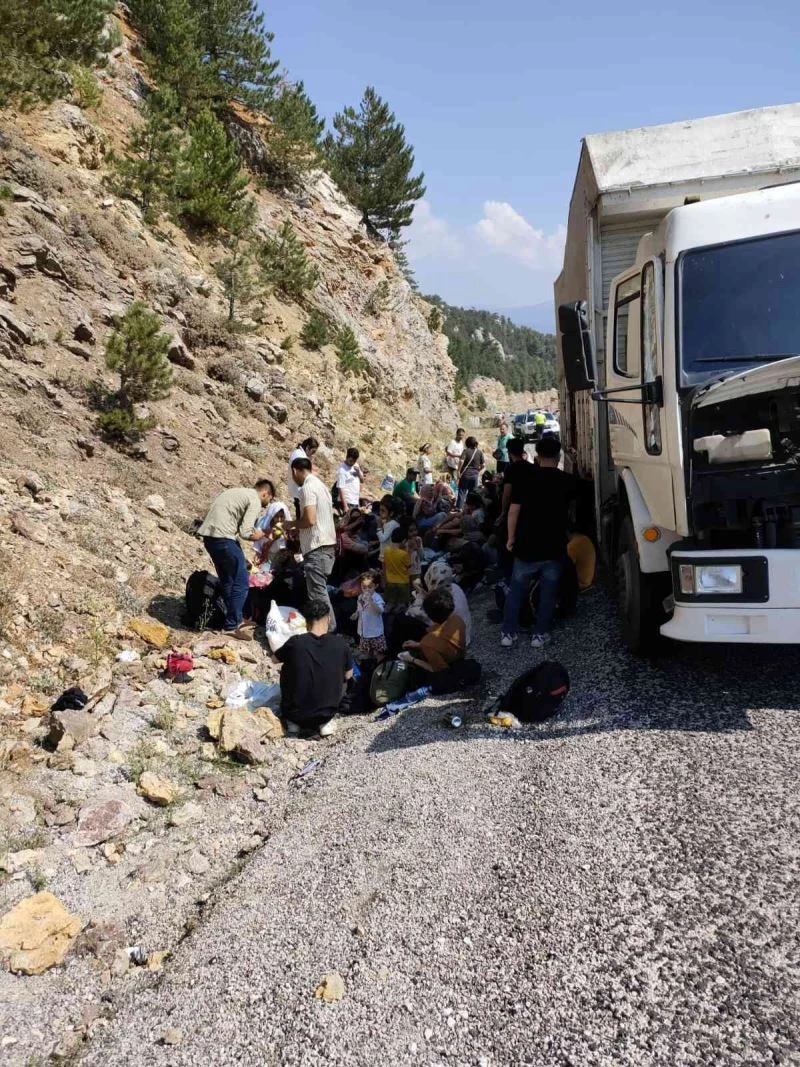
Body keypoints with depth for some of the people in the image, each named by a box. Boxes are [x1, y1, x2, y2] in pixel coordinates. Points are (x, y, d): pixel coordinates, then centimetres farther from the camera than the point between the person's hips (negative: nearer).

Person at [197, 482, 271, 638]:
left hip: (209, 535, 10)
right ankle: (232, 625, 0)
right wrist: (260, 535, 6)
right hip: (223, 537, -10)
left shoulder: (240, 493, 23)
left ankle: (236, 619, 27)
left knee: (227, 580, 19)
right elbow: (245, 532, -13)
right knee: (240, 582, -2)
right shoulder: (255, 501, -5)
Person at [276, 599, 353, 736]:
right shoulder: (341, 644, -10)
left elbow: (275, 659, 9)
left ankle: (293, 722, 18)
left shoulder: (295, 642, -12)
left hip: (295, 713, 0)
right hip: (327, 712, 0)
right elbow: (348, 675, 7)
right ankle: (324, 722, 9)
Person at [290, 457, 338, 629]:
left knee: (317, 593, -7)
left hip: (317, 548, -10)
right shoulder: (320, 485, 17)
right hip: (327, 545, 10)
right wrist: (297, 530, 24)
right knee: (319, 591, 16)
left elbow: (310, 519, -22)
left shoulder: (308, 487, -13)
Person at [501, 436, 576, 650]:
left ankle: (508, 633, 13)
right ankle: (540, 634, 16)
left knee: (516, 590, 11)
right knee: (548, 593, 12)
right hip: (554, 548, 0)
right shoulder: (567, 481, -2)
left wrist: (511, 539, 4)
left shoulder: (524, 479, -6)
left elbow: (513, 511, -7)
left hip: (526, 546, 0)